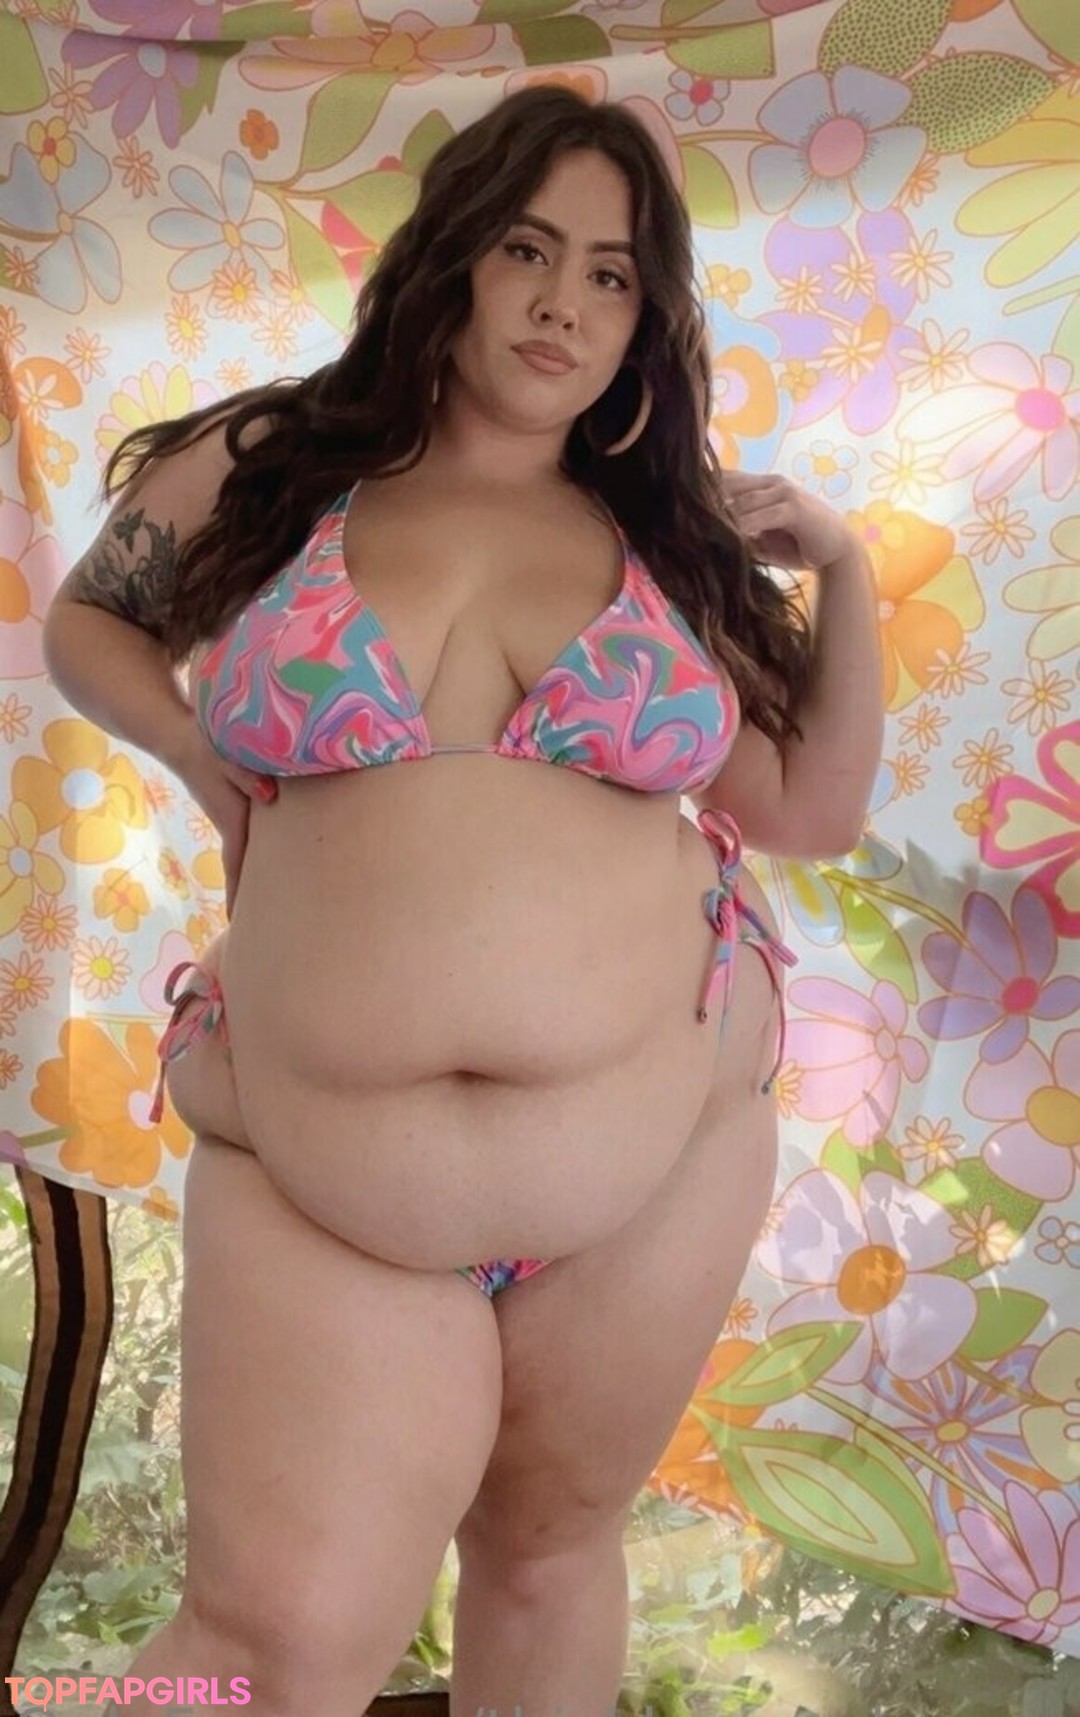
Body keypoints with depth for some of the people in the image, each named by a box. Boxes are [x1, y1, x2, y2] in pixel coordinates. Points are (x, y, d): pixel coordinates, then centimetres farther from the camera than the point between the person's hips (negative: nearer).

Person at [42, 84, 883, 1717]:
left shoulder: (670, 544, 7)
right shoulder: (268, 470, 2)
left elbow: (814, 808, 12)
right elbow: (87, 623, 18)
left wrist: (842, 571, 2)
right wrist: (201, 753, 0)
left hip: (659, 1172, 2)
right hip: (316, 1188, -2)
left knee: (549, 1547, 18)